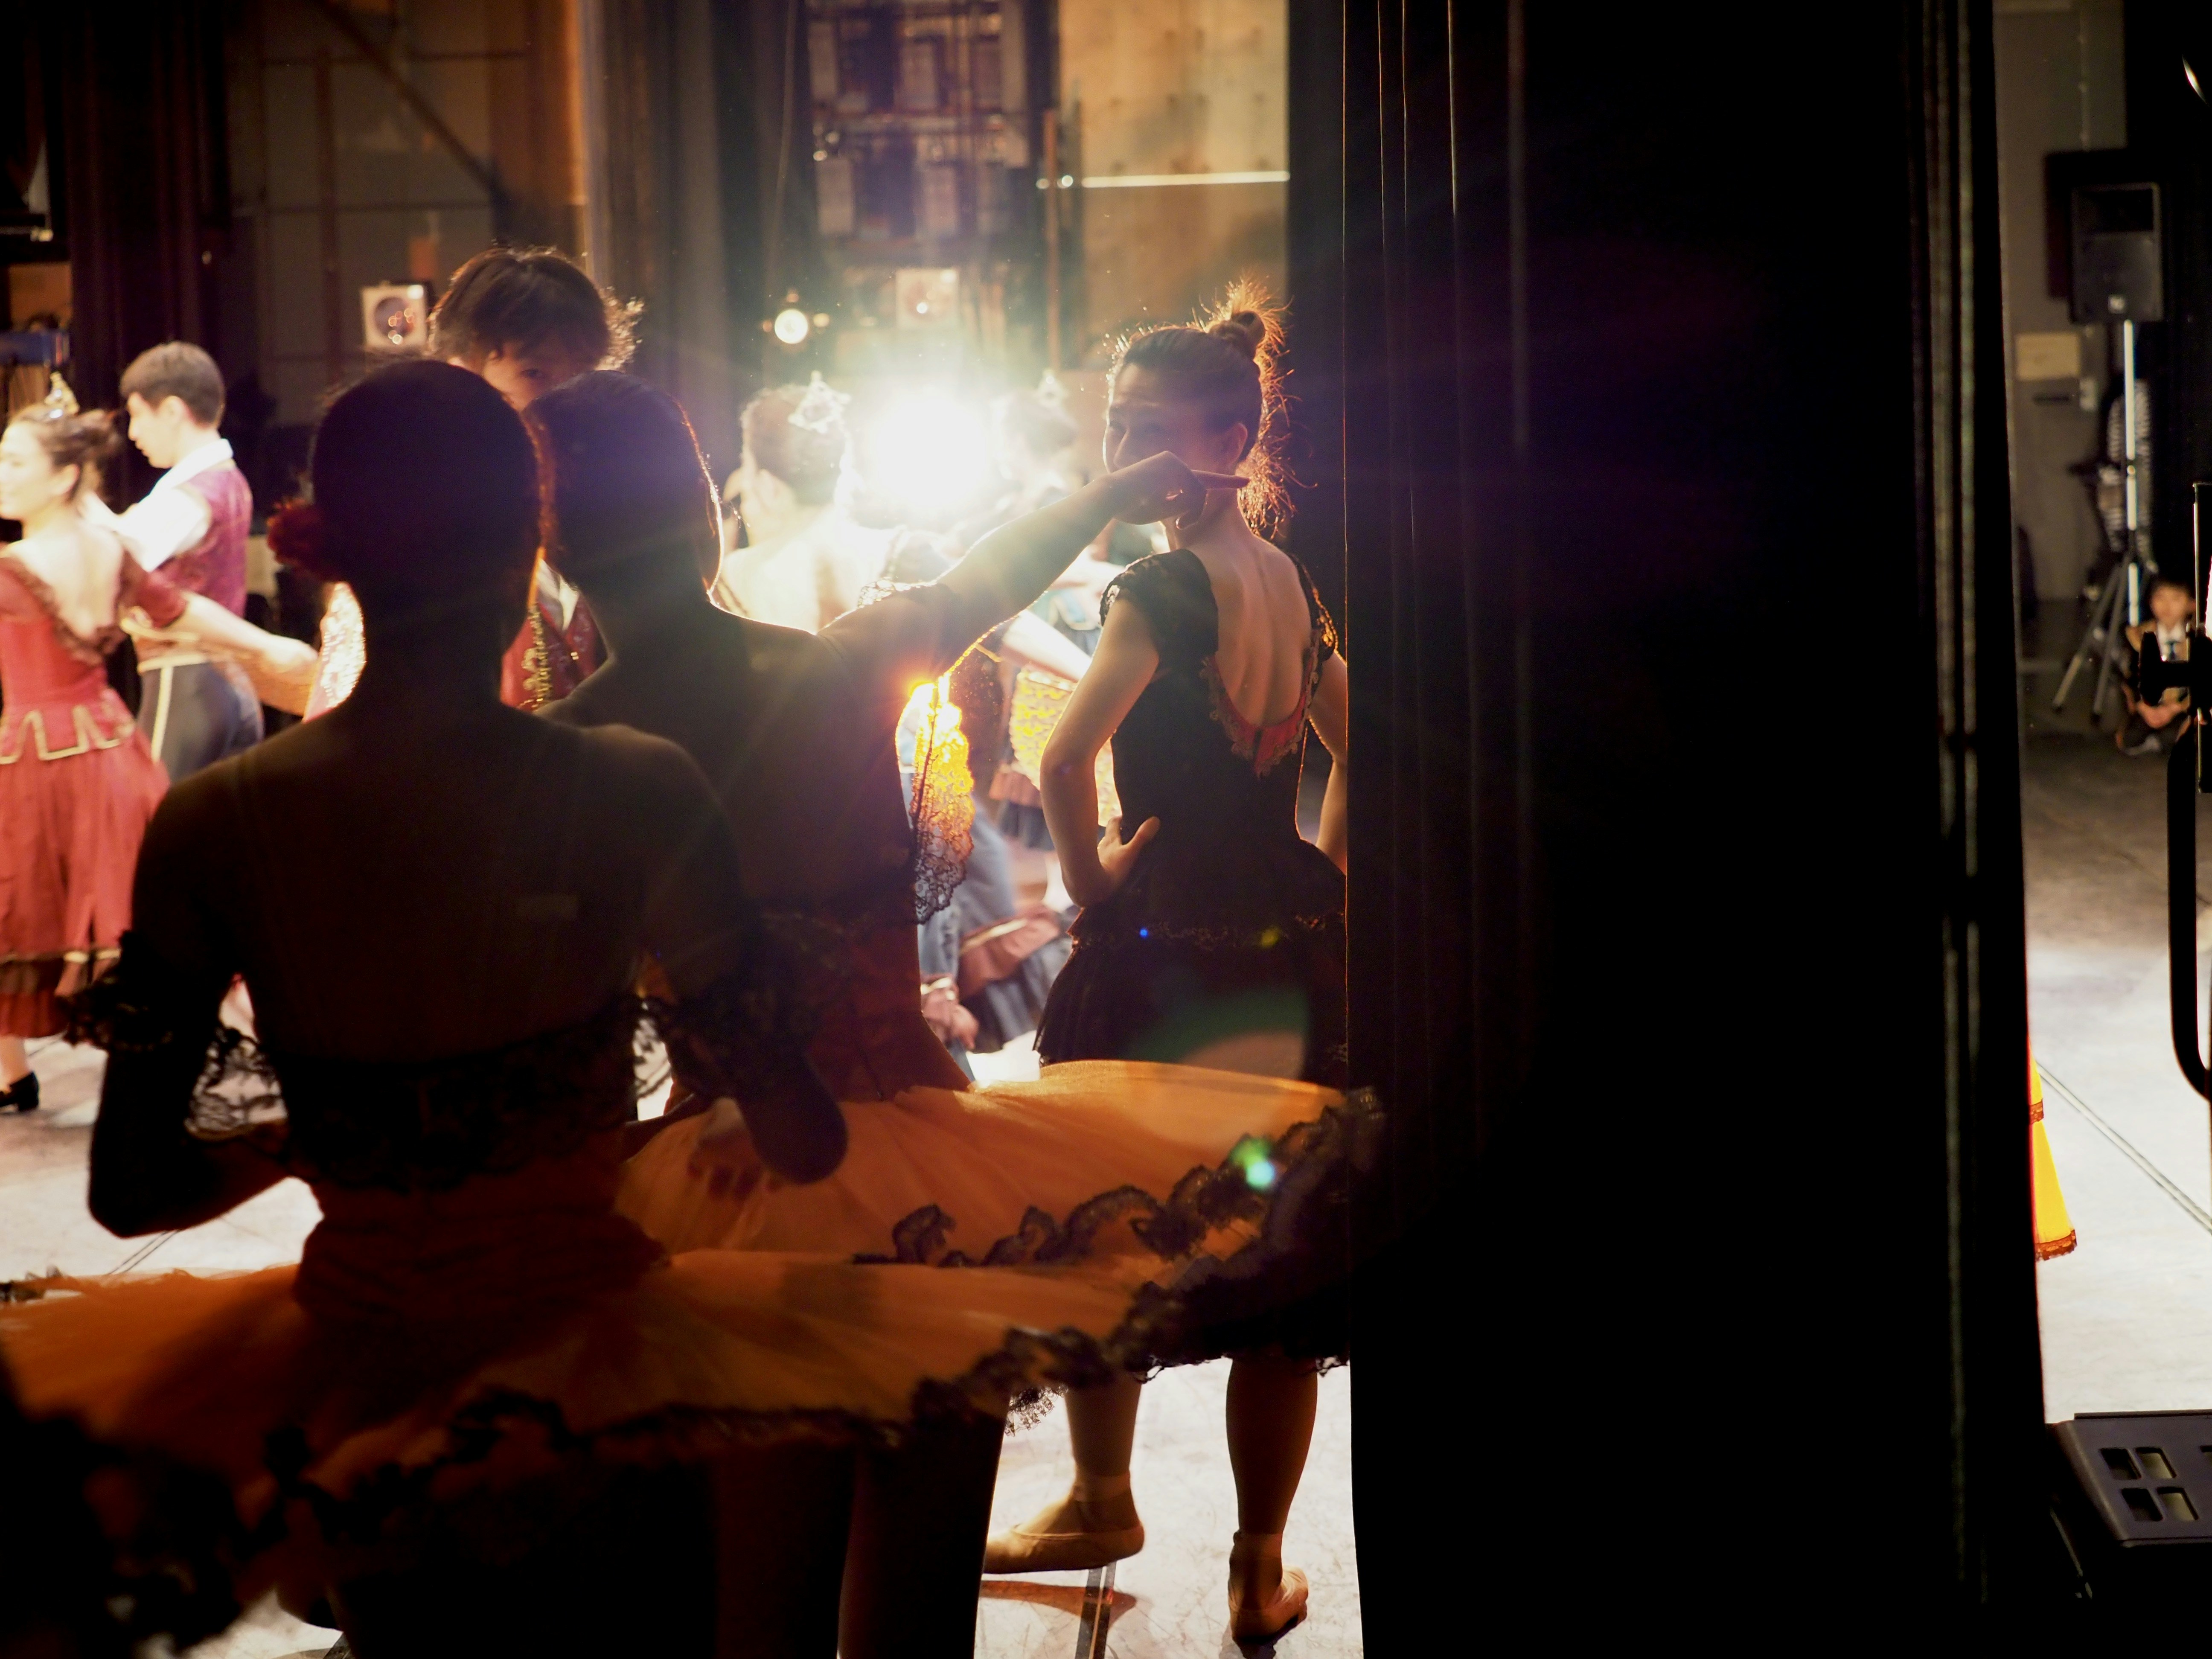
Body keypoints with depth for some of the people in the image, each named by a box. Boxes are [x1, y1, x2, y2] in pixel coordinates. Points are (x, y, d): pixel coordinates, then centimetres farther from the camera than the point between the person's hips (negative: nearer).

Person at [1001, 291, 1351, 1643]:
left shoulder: (1166, 587, -14)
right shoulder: (1291, 585, 9)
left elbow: (1069, 757, -26)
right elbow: (1355, 749, 17)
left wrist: (1089, 875, -11)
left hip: (1168, 951, -7)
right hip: (1292, 949, 7)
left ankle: (1103, 1503, 26)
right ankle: (1263, 1570, 16)